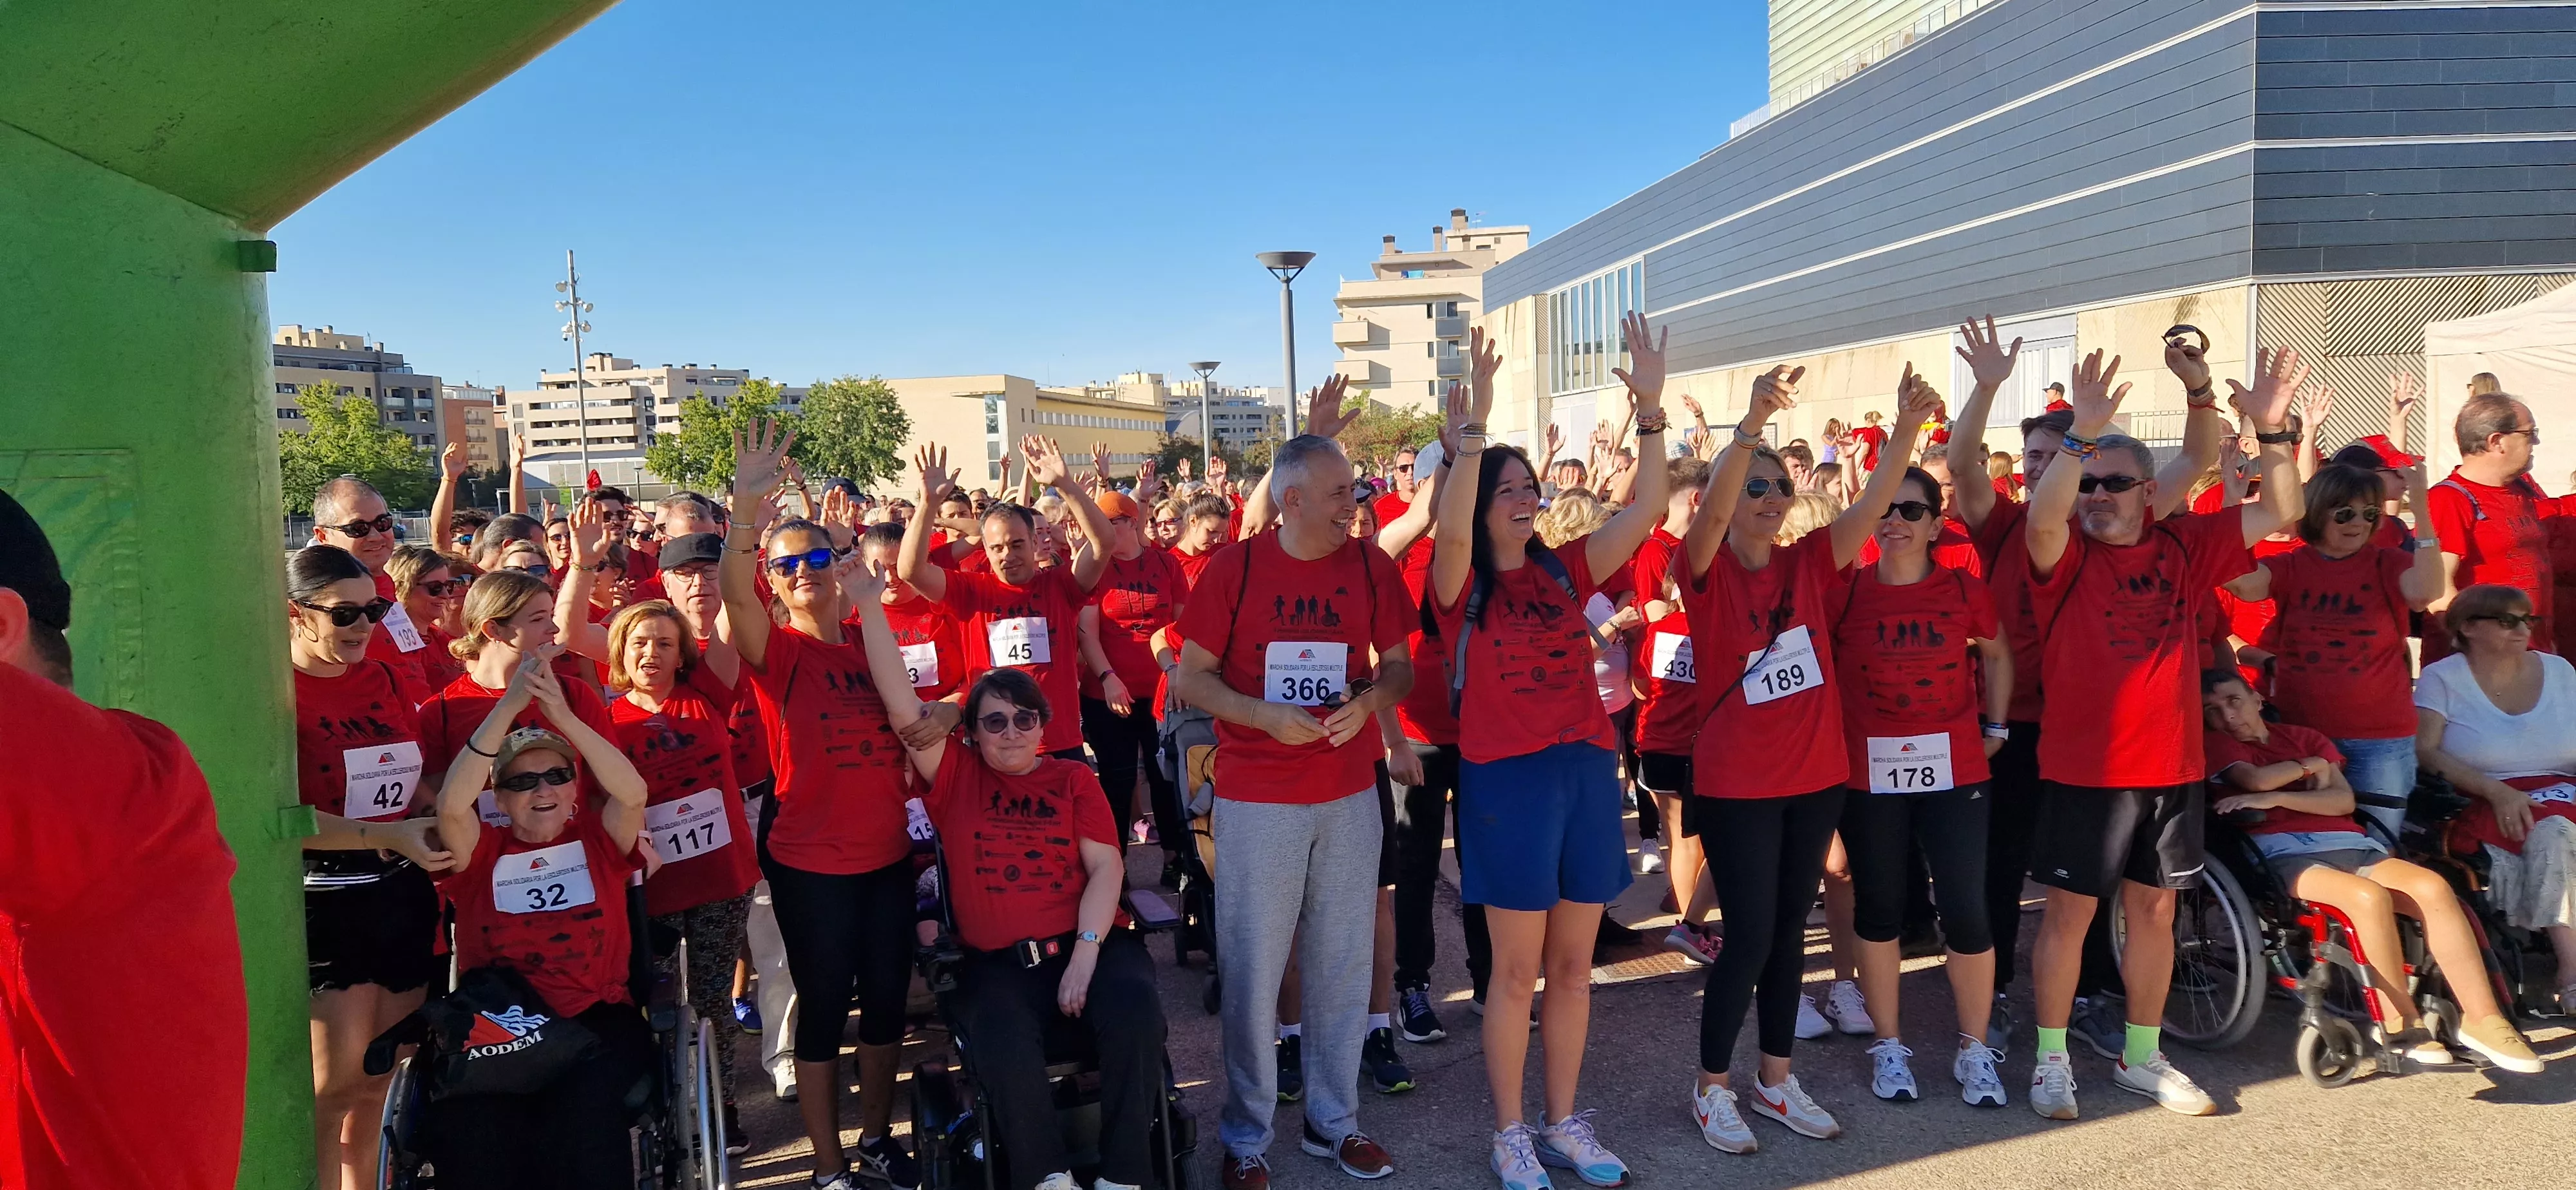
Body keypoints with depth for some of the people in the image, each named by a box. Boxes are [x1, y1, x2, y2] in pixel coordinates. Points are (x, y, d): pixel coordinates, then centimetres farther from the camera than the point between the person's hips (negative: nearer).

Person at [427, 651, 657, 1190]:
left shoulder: (598, 841, 11)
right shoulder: (482, 852, 10)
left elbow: (633, 792, -10)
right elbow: (451, 804, -11)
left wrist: (562, 715, -21)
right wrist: (508, 707, -21)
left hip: (596, 1023, 0)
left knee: (586, 1119, -31)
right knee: (467, 1127, -29)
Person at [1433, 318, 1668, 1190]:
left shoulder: (1565, 571, 8)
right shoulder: (1461, 584, -4)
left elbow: (1647, 509, 0)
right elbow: (1450, 527, -26)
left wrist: (1649, 408, -9)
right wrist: (1473, 423, -32)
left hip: (1587, 772, 5)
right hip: (1506, 780, -4)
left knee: (1573, 965, 13)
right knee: (1517, 970, 4)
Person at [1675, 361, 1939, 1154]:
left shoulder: (1808, 564, 3)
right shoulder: (1709, 571, -9)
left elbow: (1874, 501, -9)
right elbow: (1713, 509, -29)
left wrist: (1907, 428, -25)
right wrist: (1753, 423, -43)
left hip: (1816, 777, 5)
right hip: (1736, 784, -5)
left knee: (1790, 932, 15)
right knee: (1749, 937, -1)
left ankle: (1776, 1079, 30)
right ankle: (1713, 1088, 17)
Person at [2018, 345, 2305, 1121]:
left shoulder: (2185, 548, 4)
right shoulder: (2065, 554, -8)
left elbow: (2280, 513, 1)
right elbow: (2040, 516, -30)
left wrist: (2272, 429, -13)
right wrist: (2081, 436, -43)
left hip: (2173, 766, 4)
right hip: (2082, 768, -4)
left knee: (2155, 911, 14)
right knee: (2070, 912, 4)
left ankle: (2141, 1055, 29)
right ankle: (2052, 1057, 17)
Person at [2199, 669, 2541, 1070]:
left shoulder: (2305, 738, 24)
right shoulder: (2217, 745, 13)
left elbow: (2344, 800, 8)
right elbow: (2256, 778, -9)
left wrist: (2276, 798, -6)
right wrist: (2309, 766, 9)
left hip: (2345, 842, 5)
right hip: (2281, 853, -5)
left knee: (2433, 887, -21)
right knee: (2370, 896, -32)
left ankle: (2481, 1017, -17)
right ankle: (2402, 1023, -18)